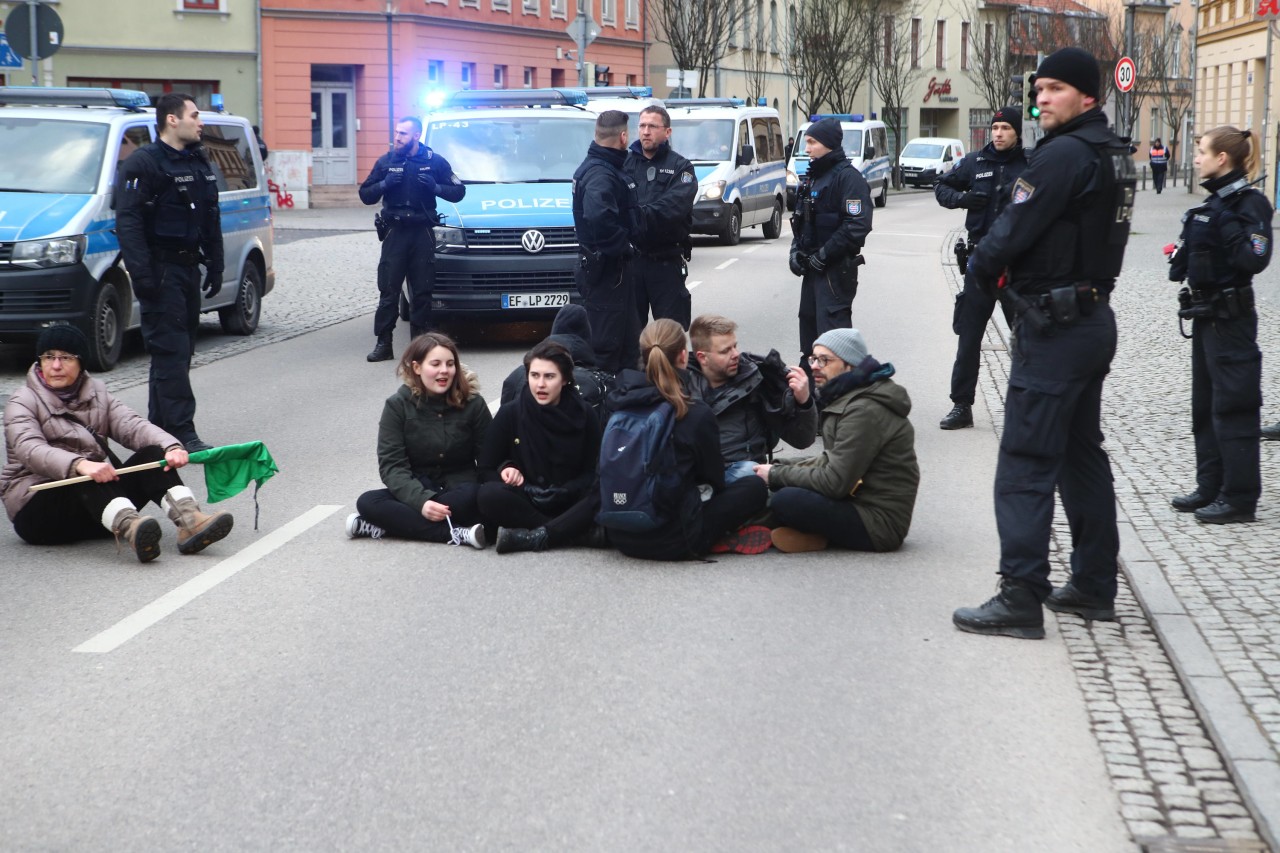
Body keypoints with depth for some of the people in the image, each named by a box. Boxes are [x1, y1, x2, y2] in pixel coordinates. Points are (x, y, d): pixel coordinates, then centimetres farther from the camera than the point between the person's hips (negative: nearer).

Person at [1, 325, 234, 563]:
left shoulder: (96, 394, 14)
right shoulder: (24, 401, -2)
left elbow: (133, 425, -4)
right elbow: (30, 450, -23)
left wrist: (170, 446, -26)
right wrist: (79, 465, -43)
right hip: (38, 508, -5)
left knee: (152, 455, -18)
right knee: (89, 476, -35)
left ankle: (189, 520, -45)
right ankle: (131, 529, -64)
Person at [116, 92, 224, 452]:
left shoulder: (199, 162, 16)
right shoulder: (143, 163, -10)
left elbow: (212, 220, 22)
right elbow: (128, 221, -16)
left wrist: (215, 266, 17)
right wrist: (141, 273, -23)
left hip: (189, 268, 9)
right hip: (160, 270, -8)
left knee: (178, 351, 12)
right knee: (170, 350, -11)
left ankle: (159, 428, 20)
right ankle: (182, 433, -14)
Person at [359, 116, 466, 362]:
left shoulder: (434, 161, 4)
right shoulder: (386, 162, 9)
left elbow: (458, 192, 5)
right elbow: (365, 195, 10)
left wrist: (435, 187, -13)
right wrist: (384, 184, -9)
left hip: (423, 233, -1)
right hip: (395, 233, 1)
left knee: (422, 291, 2)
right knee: (388, 291, -4)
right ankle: (383, 344, -3)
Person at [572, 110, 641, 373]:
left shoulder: (594, 167, 14)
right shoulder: (600, 174, -20)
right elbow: (599, 216, -36)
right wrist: (624, 246, -23)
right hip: (606, 269, -11)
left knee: (627, 340, 18)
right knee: (606, 342, -6)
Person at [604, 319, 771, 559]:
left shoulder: (619, 403, -1)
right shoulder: (697, 416, -15)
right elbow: (714, 480, -1)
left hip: (620, 537, 6)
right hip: (672, 543, -6)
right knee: (755, 487, 10)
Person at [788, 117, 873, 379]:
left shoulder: (848, 177, -13)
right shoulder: (814, 176, 16)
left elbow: (858, 225, -22)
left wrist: (824, 255, -20)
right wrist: (796, 249, 7)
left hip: (836, 269, -10)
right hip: (813, 268, 10)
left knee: (832, 328, -14)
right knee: (809, 323, 16)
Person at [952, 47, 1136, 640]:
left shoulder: (1065, 154, -18)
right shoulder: (1113, 153, 12)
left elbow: (1014, 231, -18)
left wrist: (981, 264, 2)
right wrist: (1002, 265, 7)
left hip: (1054, 329, -10)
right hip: (1094, 318, 10)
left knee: (1026, 464, -8)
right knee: (1082, 455, 17)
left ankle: (1020, 599, -8)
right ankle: (1094, 585, 24)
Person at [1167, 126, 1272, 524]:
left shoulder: (1249, 203, -15)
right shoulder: (1214, 200, 11)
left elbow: (1254, 260, -26)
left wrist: (1228, 225, -28)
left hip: (1230, 318, -10)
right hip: (1206, 314, 10)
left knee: (1232, 406, -4)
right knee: (1205, 404, 15)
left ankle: (1239, 497, 2)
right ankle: (1211, 487, 24)